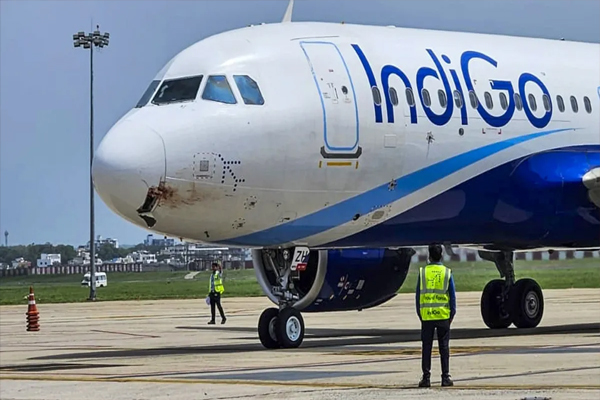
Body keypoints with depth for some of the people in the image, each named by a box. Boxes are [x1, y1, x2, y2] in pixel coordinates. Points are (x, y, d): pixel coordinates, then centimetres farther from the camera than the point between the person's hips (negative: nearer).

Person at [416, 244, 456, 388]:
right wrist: (452, 314, 8)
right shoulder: (447, 273, 0)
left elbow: (418, 295, 3)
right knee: (444, 347, 4)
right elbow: (452, 296, 1)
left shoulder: (422, 272, 1)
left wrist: (419, 314, 10)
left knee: (426, 347, 4)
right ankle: (445, 377, 2)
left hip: (426, 315, 0)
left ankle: (426, 377, 2)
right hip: (443, 315, 0)